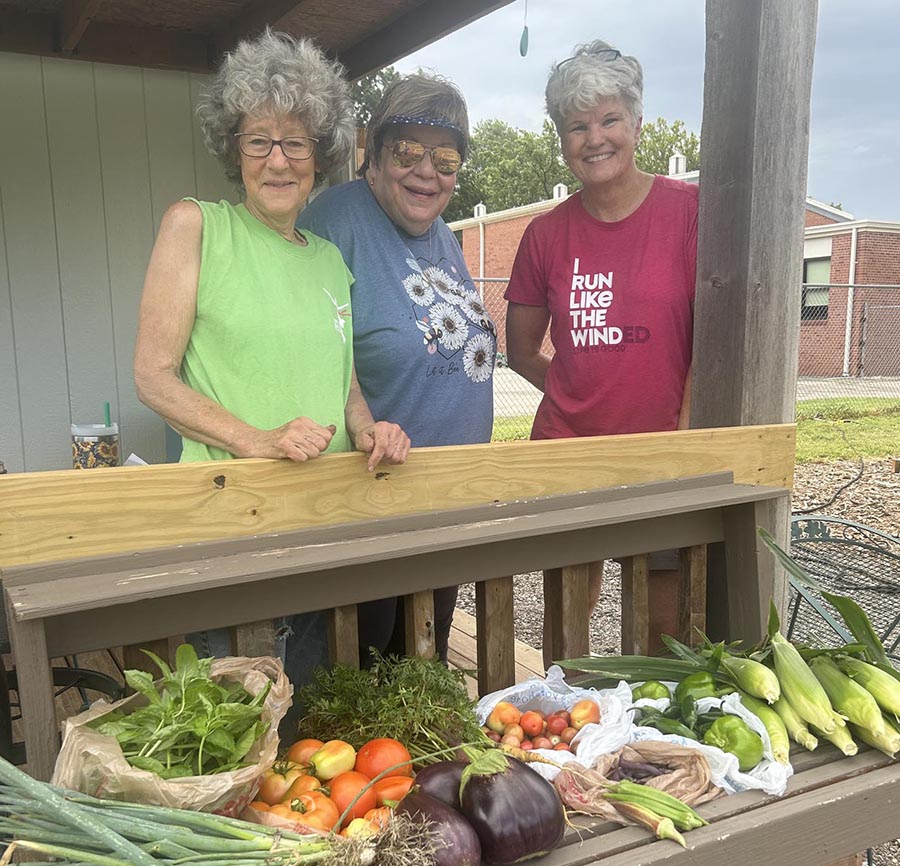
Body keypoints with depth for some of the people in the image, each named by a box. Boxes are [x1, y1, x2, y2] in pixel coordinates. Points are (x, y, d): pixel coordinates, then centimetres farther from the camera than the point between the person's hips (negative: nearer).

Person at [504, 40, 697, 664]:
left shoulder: (688, 210, -3)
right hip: (567, 449, 3)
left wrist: (686, 434, -11)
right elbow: (521, 350, 15)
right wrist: (579, 394, 4)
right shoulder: (547, 233, 7)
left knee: (667, 626, 7)